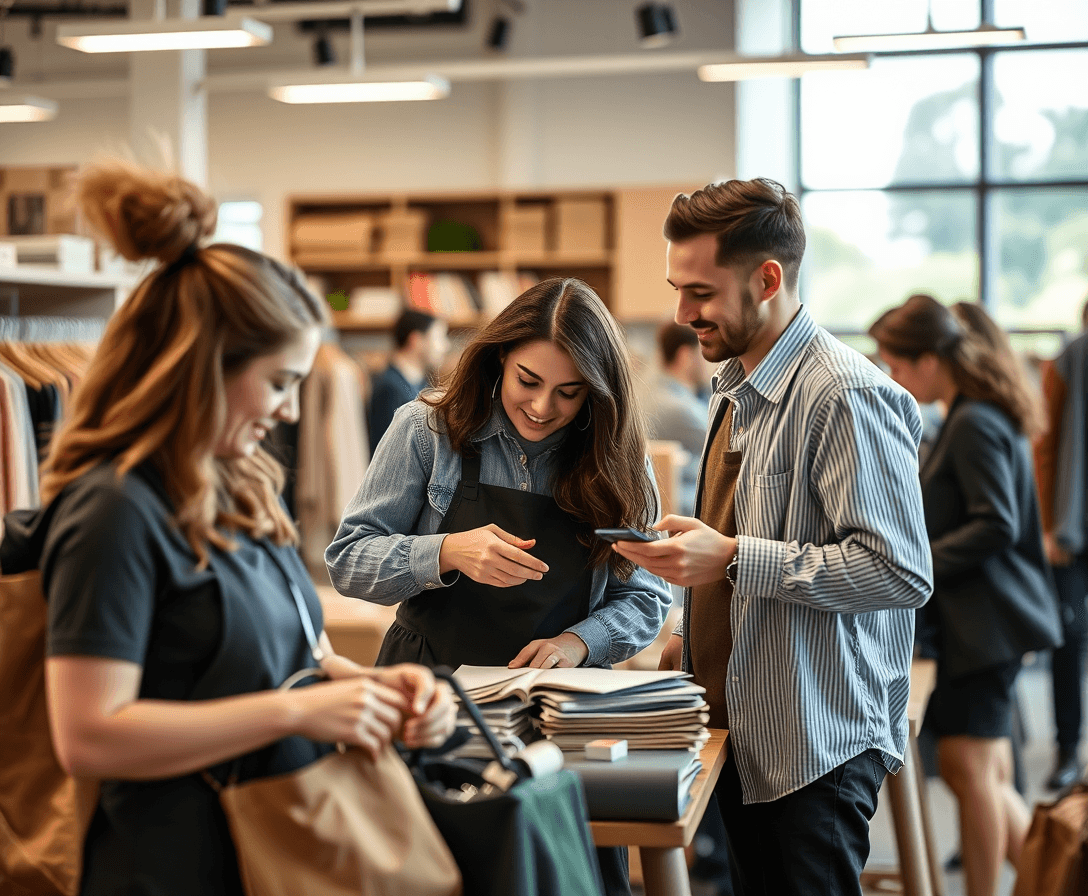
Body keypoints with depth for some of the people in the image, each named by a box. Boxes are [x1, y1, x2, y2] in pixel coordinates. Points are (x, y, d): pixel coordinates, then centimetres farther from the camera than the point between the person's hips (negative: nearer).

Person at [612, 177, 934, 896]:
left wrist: (734, 558, -24)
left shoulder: (846, 395, -18)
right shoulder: (736, 389, 13)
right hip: (740, 729, 9)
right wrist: (691, 642, 14)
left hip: (817, 743, -9)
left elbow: (901, 572, -24)